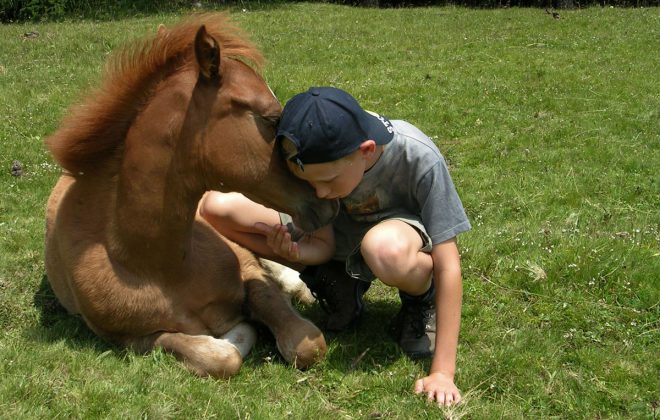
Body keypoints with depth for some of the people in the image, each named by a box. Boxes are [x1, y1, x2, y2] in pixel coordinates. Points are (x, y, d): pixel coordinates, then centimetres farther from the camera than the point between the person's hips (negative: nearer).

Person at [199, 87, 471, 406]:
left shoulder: (419, 158, -34)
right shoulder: (317, 158, -24)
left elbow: (448, 266, -31)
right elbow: (324, 244, -12)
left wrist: (442, 373, -32)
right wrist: (295, 251, -38)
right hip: (336, 229, 4)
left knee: (387, 250, -45)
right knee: (215, 206, -14)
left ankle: (421, 301, -7)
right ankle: (336, 284, 0)